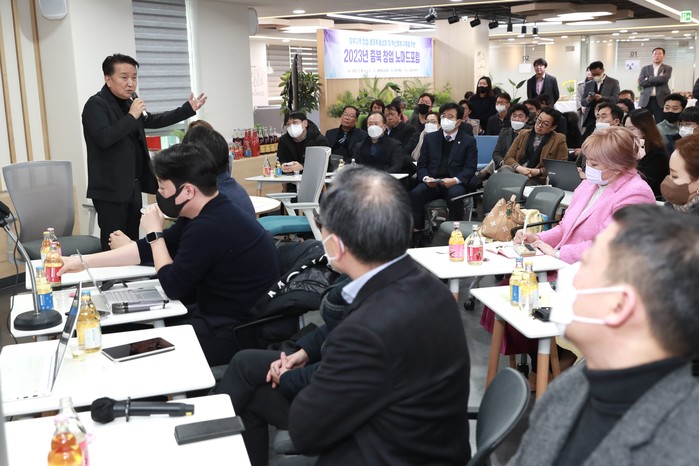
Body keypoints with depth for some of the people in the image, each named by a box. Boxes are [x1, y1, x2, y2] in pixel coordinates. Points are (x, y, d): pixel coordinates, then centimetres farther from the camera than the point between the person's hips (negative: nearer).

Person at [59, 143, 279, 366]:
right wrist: (84, 260, 12)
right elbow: (149, 250, 12)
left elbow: (173, 287, -15)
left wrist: (154, 233, -4)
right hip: (223, 315, 9)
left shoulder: (209, 227, -28)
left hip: (236, 332, -9)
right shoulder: (210, 214, 4)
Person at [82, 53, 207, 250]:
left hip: (133, 188, 8)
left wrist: (188, 109, 25)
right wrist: (131, 116, -21)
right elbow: (104, 138, -27)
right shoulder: (96, 105, -11)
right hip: (111, 190, -8)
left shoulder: (129, 102, 12)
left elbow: (153, 121, 28)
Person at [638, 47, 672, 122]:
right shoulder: (645, 69, 14)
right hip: (646, 100, 2)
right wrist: (657, 80, -7)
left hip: (661, 100, -2)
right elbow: (641, 82, -3)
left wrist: (649, 79, -4)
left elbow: (664, 79, -13)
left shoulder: (667, 68, 8)